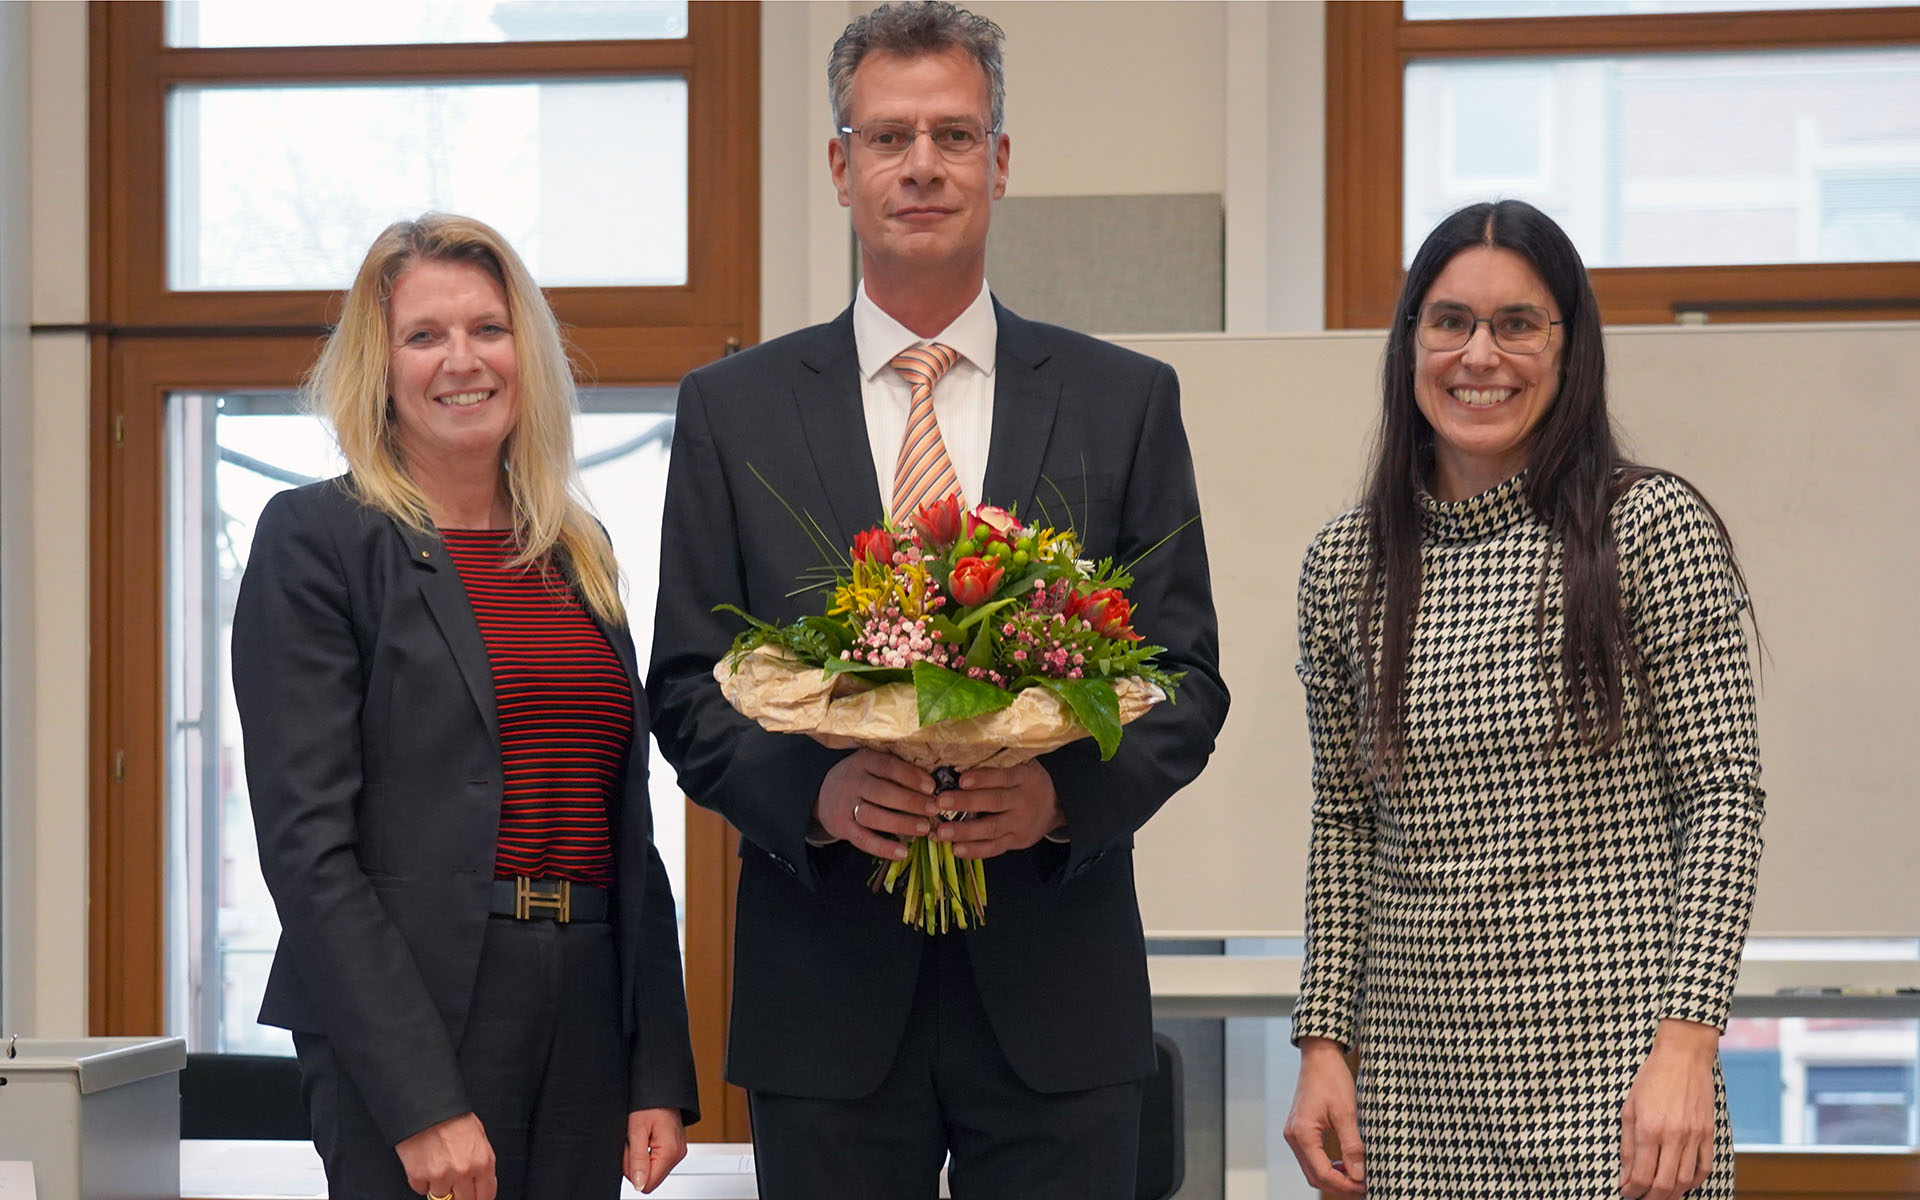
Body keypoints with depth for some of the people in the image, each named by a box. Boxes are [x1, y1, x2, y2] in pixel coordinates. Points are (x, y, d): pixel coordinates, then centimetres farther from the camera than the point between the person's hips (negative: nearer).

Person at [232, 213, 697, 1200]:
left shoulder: (578, 554, 15)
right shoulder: (316, 538, -3)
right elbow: (305, 837, -11)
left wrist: (661, 1073, 6)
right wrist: (421, 1102, -17)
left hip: (585, 1026, 6)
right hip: (404, 1020, -5)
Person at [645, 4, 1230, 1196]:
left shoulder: (1126, 401, 5)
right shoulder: (731, 409, 5)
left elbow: (1188, 679, 5)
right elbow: (688, 690, 4)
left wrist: (1067, 793, -14)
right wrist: (817, 793, -15)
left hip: (1055, 993, 0)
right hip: (827, 996, 0)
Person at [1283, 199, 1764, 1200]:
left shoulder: (1654, 529, -4)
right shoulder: (1344, 566, 8)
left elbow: (1723, 797, -7)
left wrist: (1686, 1047, -15)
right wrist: (1323, 1044, 6)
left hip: (1610, 1065, -3)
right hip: (1416, 1070, 4)